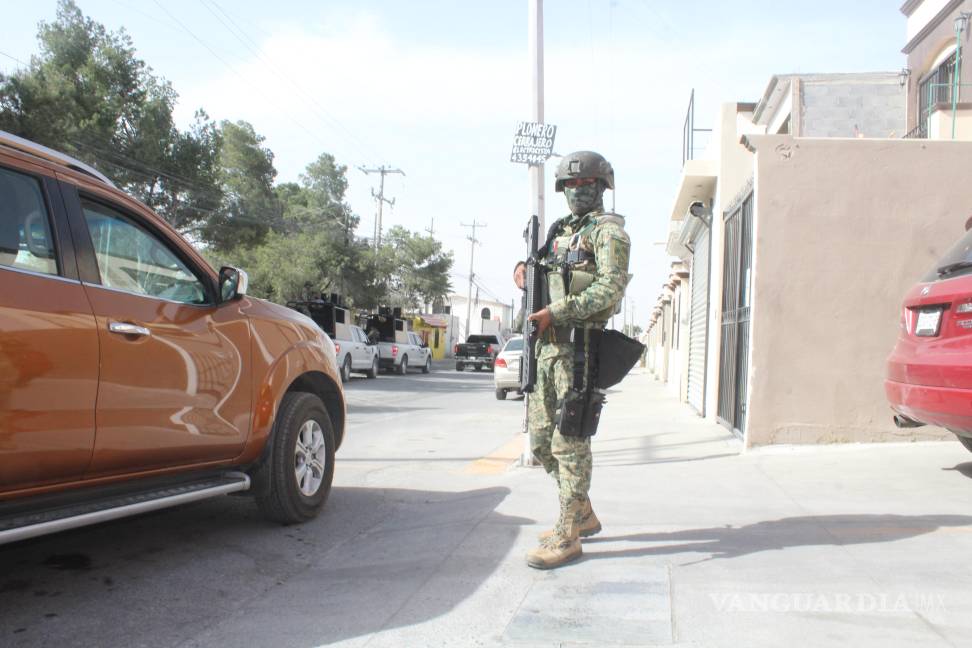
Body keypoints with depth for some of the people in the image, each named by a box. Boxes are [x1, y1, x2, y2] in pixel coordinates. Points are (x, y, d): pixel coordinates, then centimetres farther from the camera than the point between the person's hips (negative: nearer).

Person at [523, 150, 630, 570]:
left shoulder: (608, 230, -2)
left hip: (578, 345, -8)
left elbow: (612, 287, -16)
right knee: (541, 439, 10)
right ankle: (583, 515, 25)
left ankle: (567, 535, 0)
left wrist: (558, 313, -23)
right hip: (547, 346, 8)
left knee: (569, 440, -7)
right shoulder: (559, 232, 22)